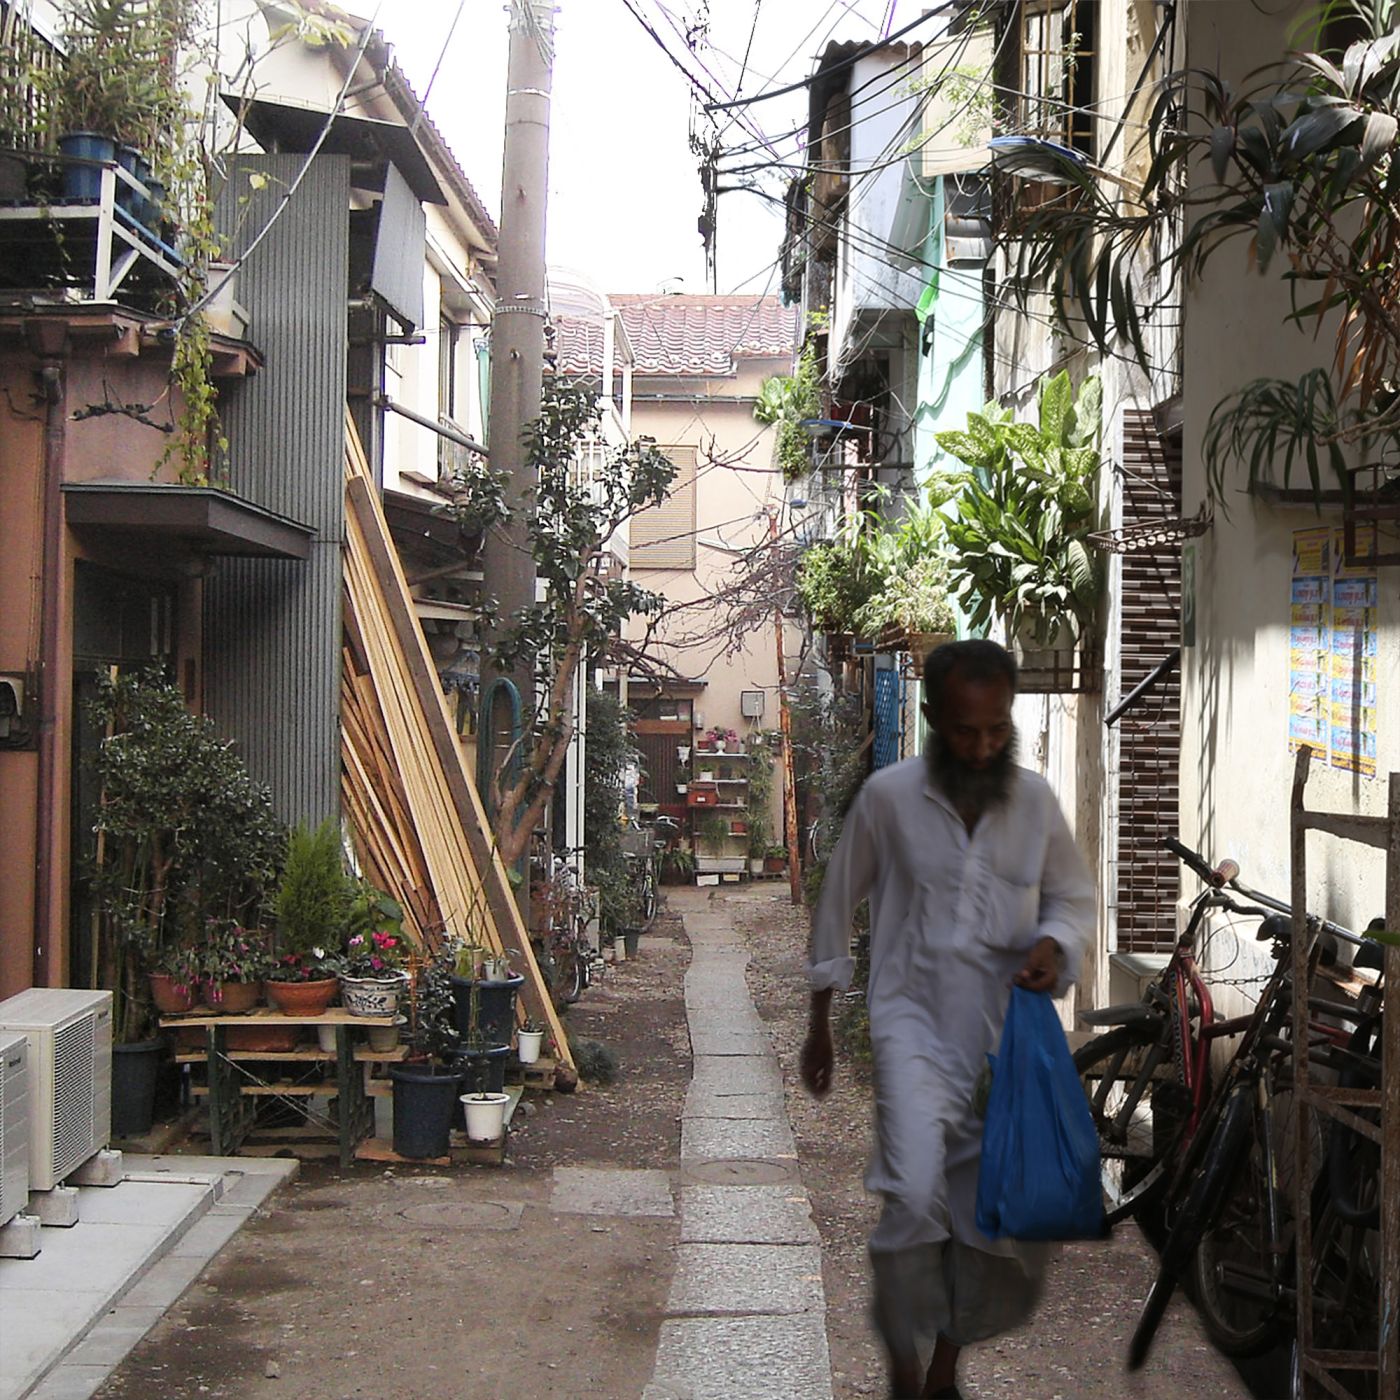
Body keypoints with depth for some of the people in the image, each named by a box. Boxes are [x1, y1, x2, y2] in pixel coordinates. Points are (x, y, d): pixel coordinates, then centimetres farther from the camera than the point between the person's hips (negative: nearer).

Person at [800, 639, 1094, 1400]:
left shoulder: (1036, 799, 0)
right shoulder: (887, 795, -7)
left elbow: (1074, 898, 14)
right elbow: (838, 904, 5)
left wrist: (1055, 944, -10)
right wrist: (819, 1023, 10)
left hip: (1007, 1029, 4)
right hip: (915, 1022, -3)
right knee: (915, 1195, -24)